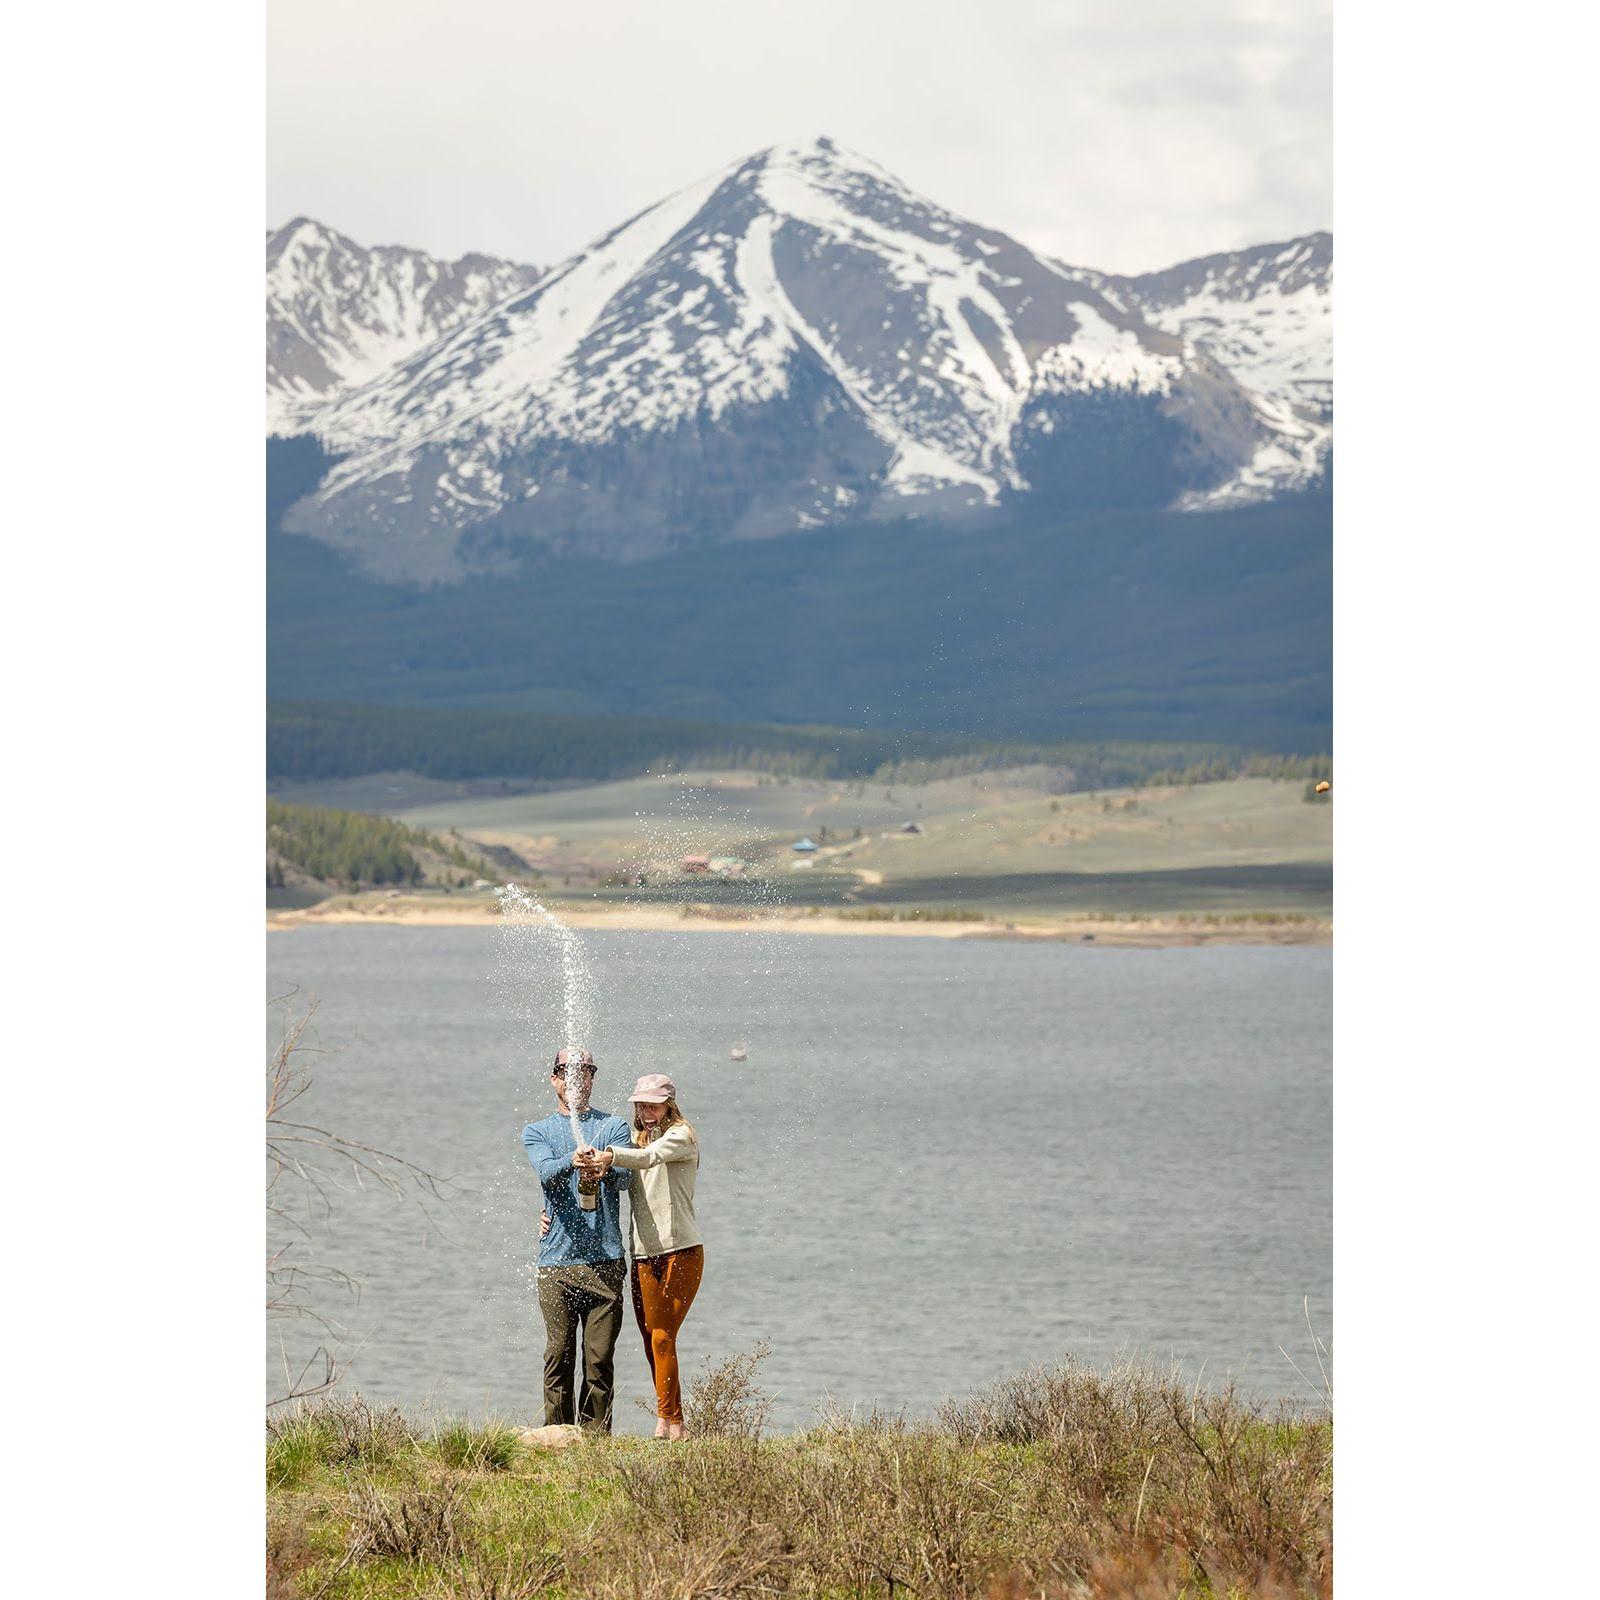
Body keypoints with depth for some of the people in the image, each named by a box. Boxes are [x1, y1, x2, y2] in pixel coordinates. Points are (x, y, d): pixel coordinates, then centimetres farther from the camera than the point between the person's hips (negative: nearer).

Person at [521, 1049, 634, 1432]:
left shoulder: (613, 1127, 14)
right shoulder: (536, 1132, 15)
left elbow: (624, 1177, -5)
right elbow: (546, 1172, -7)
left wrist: (602, 1170, -29)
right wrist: (573, 1161, -30)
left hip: (604, 1261, 0)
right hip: (557, 1260, 0)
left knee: (600, 1359, -2)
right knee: (559, 1356, -4)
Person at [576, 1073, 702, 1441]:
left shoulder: (682, 1136, -3)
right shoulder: (635, 1139, 19)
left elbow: (650, 1156, -23)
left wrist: (610, 1156, -41)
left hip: (681, 1250, -6)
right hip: (644, 1255, 6)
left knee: (663, 1338, -11)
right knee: (652, 1341, 3)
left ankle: (668, 1421, -8)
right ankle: (670, 1424, 9)